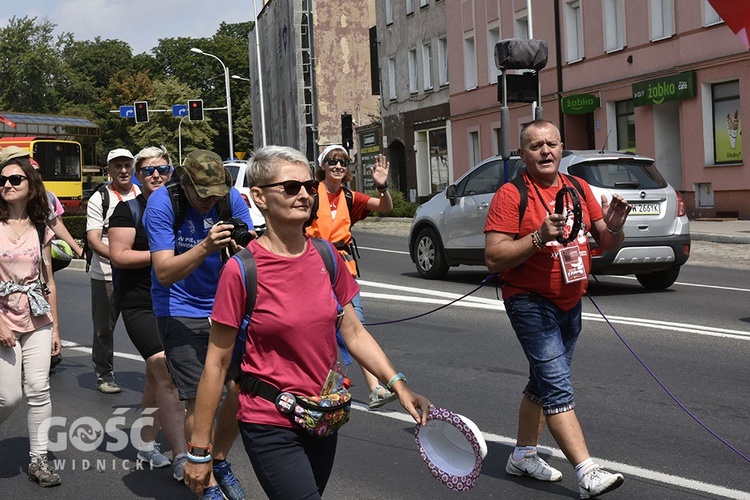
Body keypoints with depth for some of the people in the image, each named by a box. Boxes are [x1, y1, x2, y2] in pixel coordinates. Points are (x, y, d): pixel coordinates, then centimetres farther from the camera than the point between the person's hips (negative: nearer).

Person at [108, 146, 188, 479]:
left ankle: (147, 445, 27)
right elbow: (119, 255, -12)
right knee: (166, 375, -15)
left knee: (156, 376, 14)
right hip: (140, 305, -6)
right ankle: (182, 458, -17)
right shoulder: (128, 210, -3)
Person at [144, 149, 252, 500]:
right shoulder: (162, 203, -16)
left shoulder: (231, 198, -7)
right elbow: (164, 272, -21)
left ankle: (219, 461, 24)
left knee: (242, 387, -2)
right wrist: (205, 248, -37)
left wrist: (243, 246, -31)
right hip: (180, 311, -3)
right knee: (199, 402, -6)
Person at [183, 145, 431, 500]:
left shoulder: (327, 257, 0)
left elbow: (354, 333, 8)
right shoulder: (241, 271, -14)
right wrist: (199, 449, -7)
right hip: (270, 427, -5)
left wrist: (398, 385, -4)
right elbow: (217, 364, -10)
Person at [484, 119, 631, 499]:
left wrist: (613, 227, -12)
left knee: (544, 382, 17)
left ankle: (523, 454, 32)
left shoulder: (578, 188, 7)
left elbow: (607, 244, 10)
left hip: (570, 302, 7)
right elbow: (494, 258, -16)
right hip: (530, 301, -7)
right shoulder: (511, 195, -11)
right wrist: (539, 237, -27)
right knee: (557, 386, -13)